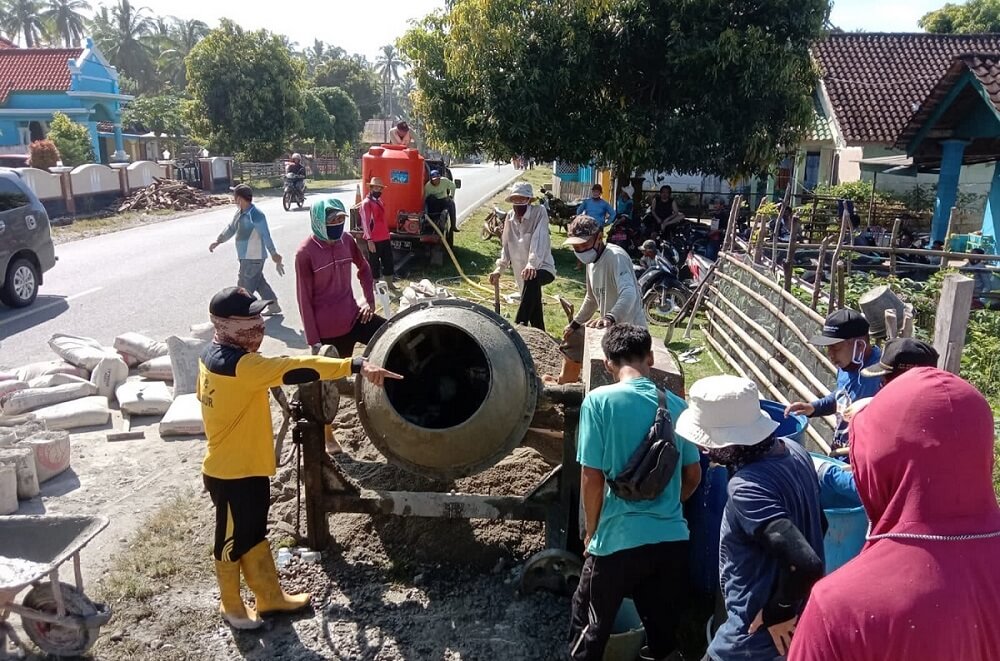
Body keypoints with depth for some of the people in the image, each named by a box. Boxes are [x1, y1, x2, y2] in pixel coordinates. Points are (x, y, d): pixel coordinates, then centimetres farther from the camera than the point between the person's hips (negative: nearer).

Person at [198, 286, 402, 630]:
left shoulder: (213, 355, 1)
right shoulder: (240, 365, -30)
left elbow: (204, 395, 17)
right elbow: (294, 369, -40)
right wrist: (356, 366, -47)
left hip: (243, 466, 9)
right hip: (234, 473, -9)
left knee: (254, 534, 22)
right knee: (233, 539, 14)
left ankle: (270, 597, 39)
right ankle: (232, 605, 36)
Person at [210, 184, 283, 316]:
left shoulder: (256, 215, -22)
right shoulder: (240, 213, 6)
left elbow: (266, 236, -24)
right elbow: (231, 228, 20)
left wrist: (274, 255, -24)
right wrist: (218, 241, 21)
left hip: (253, 258, -9)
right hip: (246, 257, 9)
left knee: (244, 286, 0)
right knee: (259, 282, 18)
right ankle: (273, 305, 29)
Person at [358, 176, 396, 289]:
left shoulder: (380, 201, 13)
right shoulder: (366, 203, -13)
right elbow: (365, 223, -16)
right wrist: (369, 240, -20)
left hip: (385, 238, 8)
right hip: (374, 240, -8)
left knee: (388, 262, 15)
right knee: (374, 264, 4)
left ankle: (389, 284, 28)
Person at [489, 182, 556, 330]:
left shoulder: (539, 212, -12)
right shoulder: (510, 217, 5)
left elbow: (539, 240, -26)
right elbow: (506, 245, 12)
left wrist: (532, 264, -40)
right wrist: (499, 269, -1)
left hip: (542, 268, -6)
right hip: (521, 274, 6)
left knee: (531, 279, -39)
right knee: (534, 314, 10)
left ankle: (519, 325, -38)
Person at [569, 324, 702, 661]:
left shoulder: (599, 401, -12)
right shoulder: (676, 405, 3)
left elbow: (591, 477, -11)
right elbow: (693, 476, 10)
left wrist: (591, 532, 4)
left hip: (619, 539, -4)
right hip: (673, 538, 4)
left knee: (589, 634, 16)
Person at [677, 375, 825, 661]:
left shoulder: (747, 489, -31)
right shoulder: (794, 450, -5)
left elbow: (805, 564, -37)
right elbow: (817, 524, 9)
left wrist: (778, 612, -19)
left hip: (758, 630, -8)